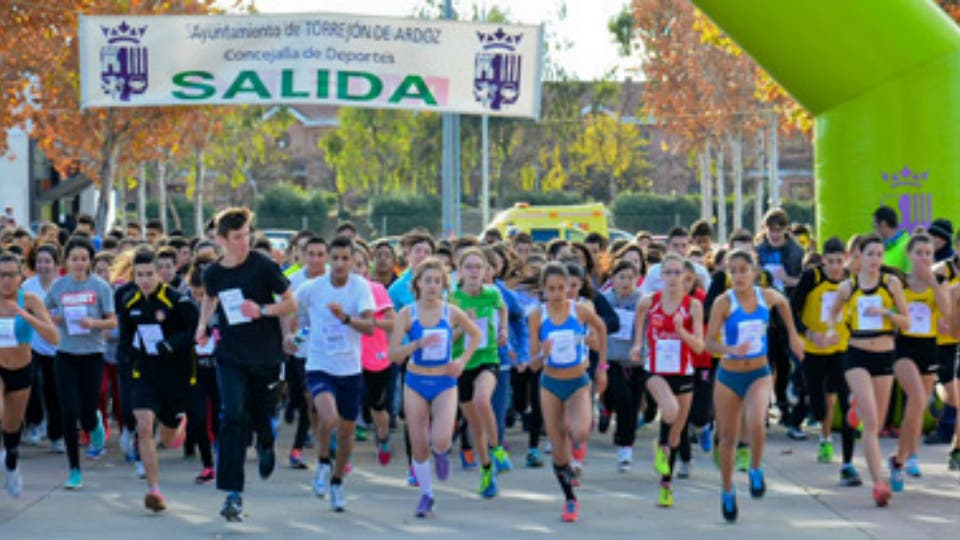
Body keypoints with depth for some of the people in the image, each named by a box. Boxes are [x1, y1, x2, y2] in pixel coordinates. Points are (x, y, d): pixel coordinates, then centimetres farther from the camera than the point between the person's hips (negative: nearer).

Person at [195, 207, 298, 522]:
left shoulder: (262, 266, -10)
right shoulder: (213, 274, 1)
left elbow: (291, 303, -4)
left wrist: (262, 310, -20)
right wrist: (203, 324, 7)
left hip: (266, 356, -1)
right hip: (230, 357, 1)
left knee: (262, 419, 10)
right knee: (233, 418, -13)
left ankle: (265, 446, 50)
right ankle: (233, 494, -14)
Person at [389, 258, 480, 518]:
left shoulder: (451, 313, -2)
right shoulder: (407, 314, -5)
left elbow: (476, 335, 15)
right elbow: (394, 354, -9)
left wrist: (463, 361, 3)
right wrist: (418, 344, -24)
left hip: (445, 383, 0)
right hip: (416, 382, 0)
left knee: (441, 441, -19)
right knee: (418, 445, 3)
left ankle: (440, 454, 19)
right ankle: (426, 495, 21)